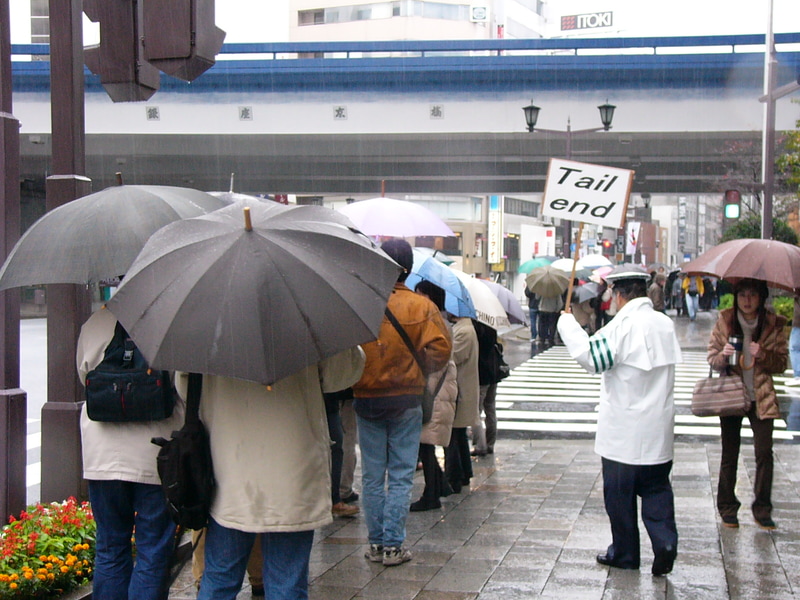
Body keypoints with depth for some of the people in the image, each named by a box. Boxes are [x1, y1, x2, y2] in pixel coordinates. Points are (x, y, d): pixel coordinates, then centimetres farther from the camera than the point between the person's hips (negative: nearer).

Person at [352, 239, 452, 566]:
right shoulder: (422, 306, -7)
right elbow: (440, 349, -11)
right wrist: (418, 370, 6)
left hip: (366, 400, 1)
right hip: (406, 398, -1)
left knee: (372, 475, 10)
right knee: (401, 475, 6)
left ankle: (376, 543, 15)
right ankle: (393, 545, 5)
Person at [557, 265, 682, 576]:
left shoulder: (624, 325, -17)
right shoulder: (665, 323, 6)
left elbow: (589, 355, -20)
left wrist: (567, 324, -9)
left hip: (624, 431, -6)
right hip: (659, 431, 6)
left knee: (620, 493, 7)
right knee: (656, 487, 14)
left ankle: (624, 553, 17)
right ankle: (665, 541, -3)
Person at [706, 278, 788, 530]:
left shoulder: (773, 325, 0)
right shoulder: (724, 322, 0)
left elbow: (782, 362, 2)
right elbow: (712, 357, 4)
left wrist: (763, 355, -17)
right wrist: (723, 356, -18)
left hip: (761, 398, 0)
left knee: (764, 452, -6)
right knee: (729, 454, 5)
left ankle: (762, 509, 7)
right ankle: (727, 508, 16)